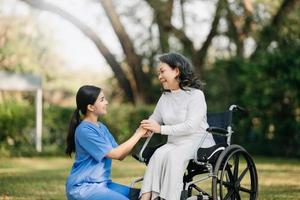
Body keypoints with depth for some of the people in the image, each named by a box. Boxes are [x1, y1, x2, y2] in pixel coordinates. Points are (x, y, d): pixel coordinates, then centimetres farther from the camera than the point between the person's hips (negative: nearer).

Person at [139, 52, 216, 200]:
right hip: (174, 143, 5)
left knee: (173, 155, -35)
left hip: (198, 143, -5)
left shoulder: (196, 95, -8)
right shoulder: (165, 97, 13)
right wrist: (146, 127, -4)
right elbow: (155, 119, 21)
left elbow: (190, 126, -18)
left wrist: (161, 129, -20)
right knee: (159, 154, -28)